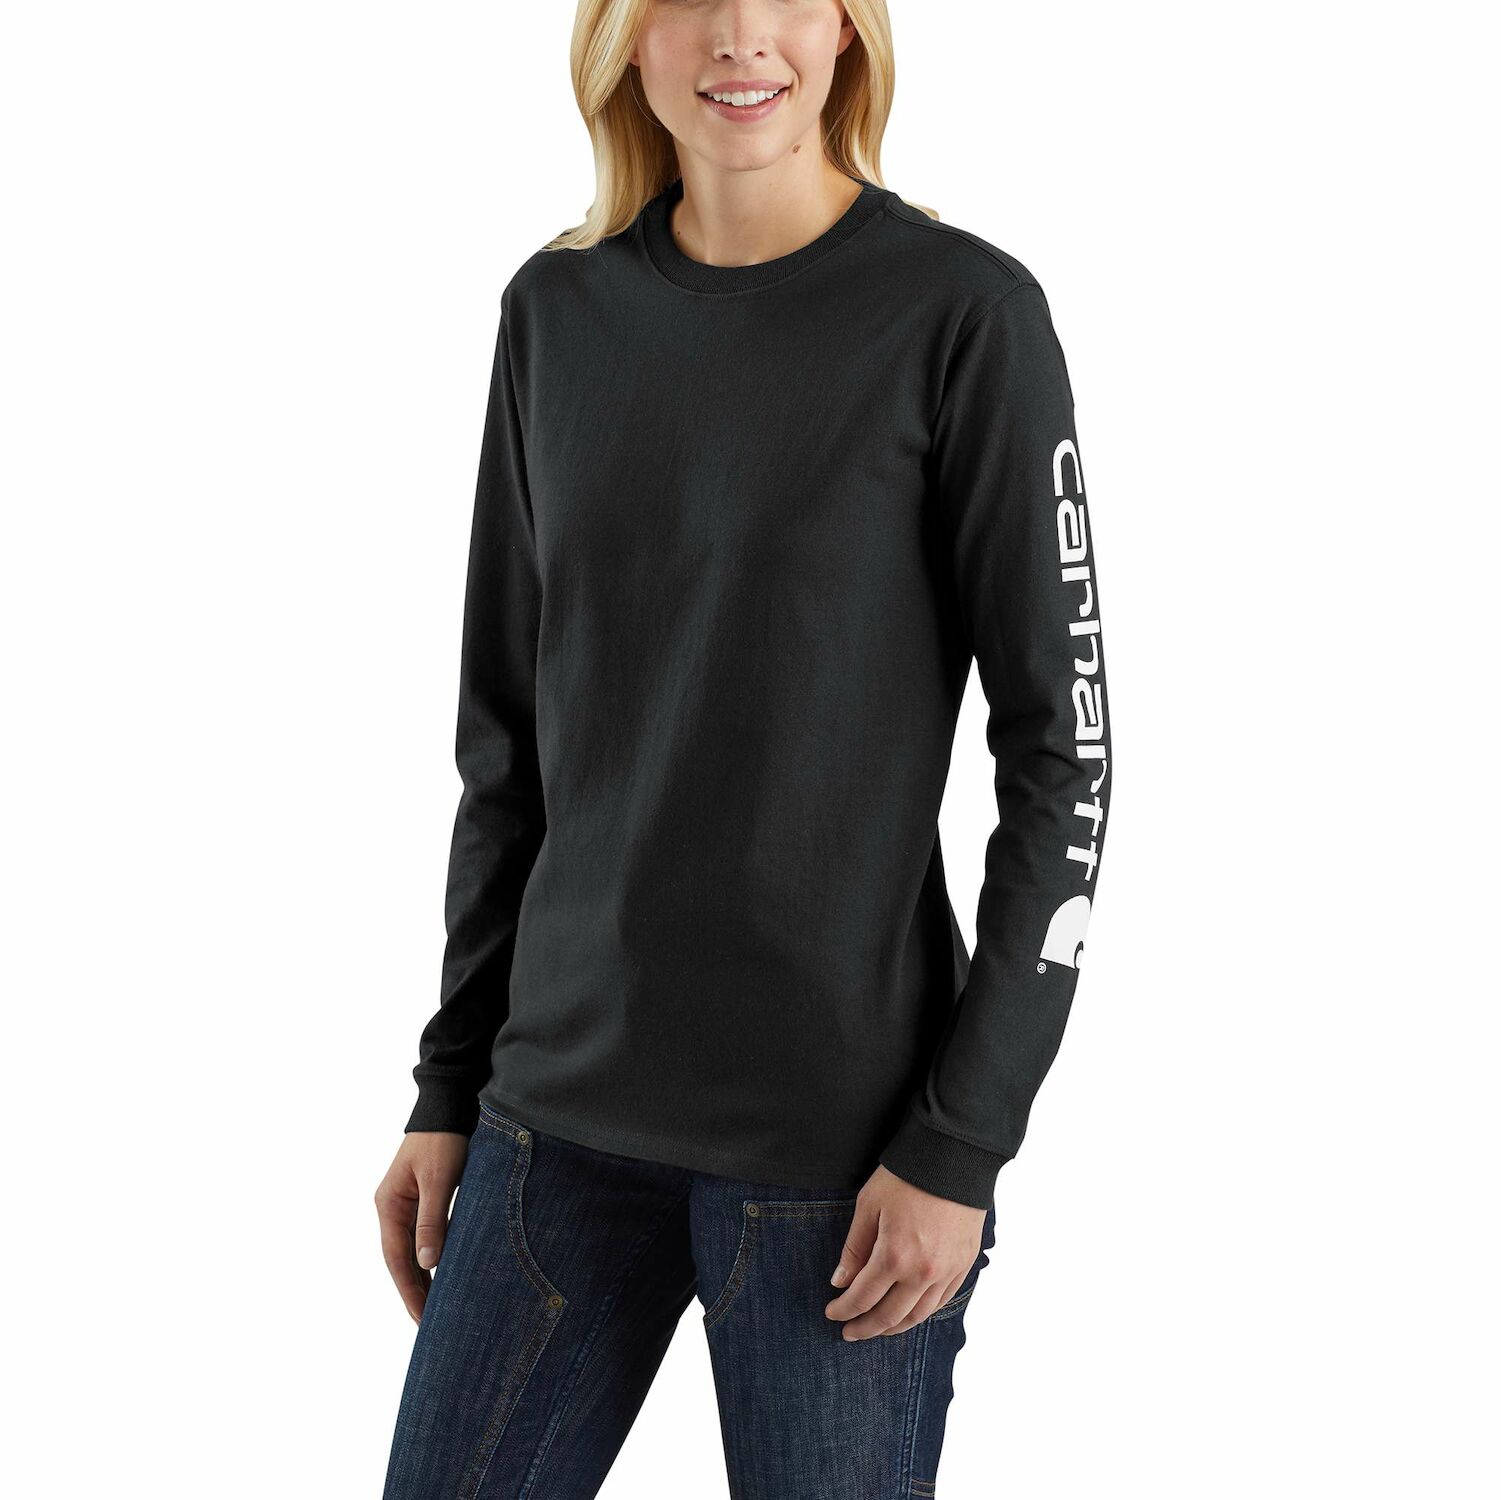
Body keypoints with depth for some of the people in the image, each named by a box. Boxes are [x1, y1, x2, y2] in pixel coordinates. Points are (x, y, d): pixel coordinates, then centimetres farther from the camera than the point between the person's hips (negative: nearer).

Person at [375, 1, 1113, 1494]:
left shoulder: (962, 310, -7)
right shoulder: (558, 314, 6)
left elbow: (1063, 750, -7)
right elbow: (509, 737, 12)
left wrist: (961, 1145, -10)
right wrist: (452, 1083, 11)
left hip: (841, 1142, -4)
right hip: (558, 1115, 4)